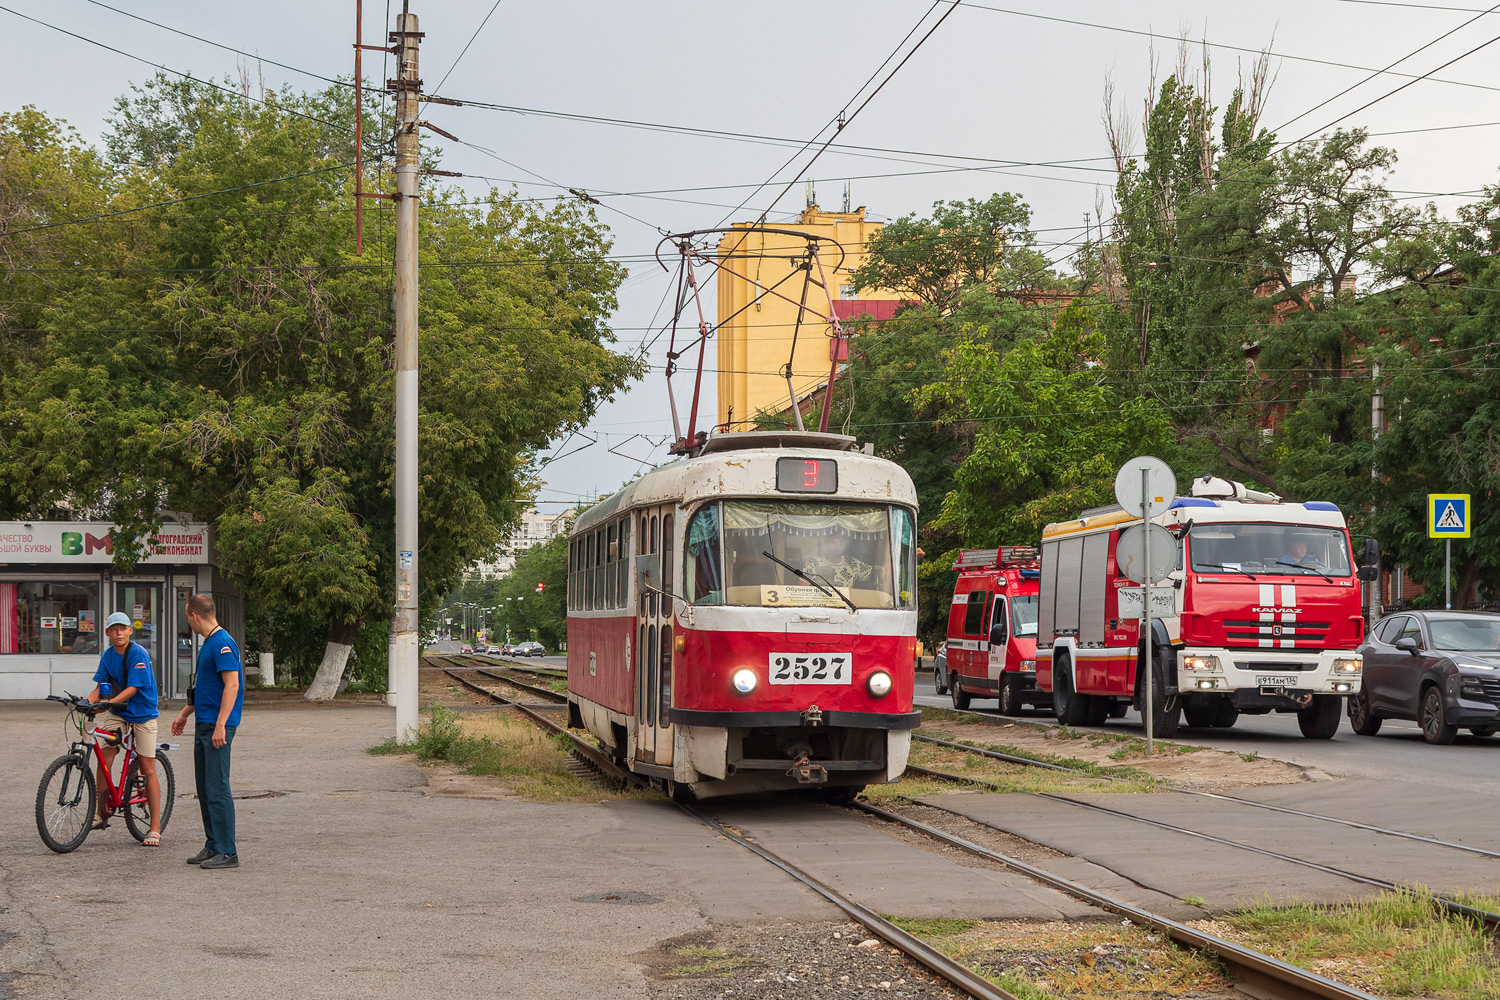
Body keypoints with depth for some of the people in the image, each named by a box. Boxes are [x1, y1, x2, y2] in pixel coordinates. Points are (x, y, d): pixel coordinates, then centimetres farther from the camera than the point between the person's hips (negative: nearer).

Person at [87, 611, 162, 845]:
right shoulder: (107, 655, 2)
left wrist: (110, 702, -36)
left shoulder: (139, 654, -16)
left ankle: (155, 828, 1)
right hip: (116, 714, 5)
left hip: (142, 714, -5)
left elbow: (132, 688, -23)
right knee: (104, 761, -7)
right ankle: (101, 815, 9)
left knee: (148, 770, -3)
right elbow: (100, 687, 2)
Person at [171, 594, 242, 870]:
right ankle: (213, 845, 18)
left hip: (217, 727, -10)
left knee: (217, 788, -9)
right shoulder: (208, 643, 16)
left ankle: (227, 853, -6)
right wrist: (185, 713, 32)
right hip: (203, 724, 10)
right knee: (204, 788, 12)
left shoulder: (223, 643, -16)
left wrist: (220, 725, -26)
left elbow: (232, 685, -23)